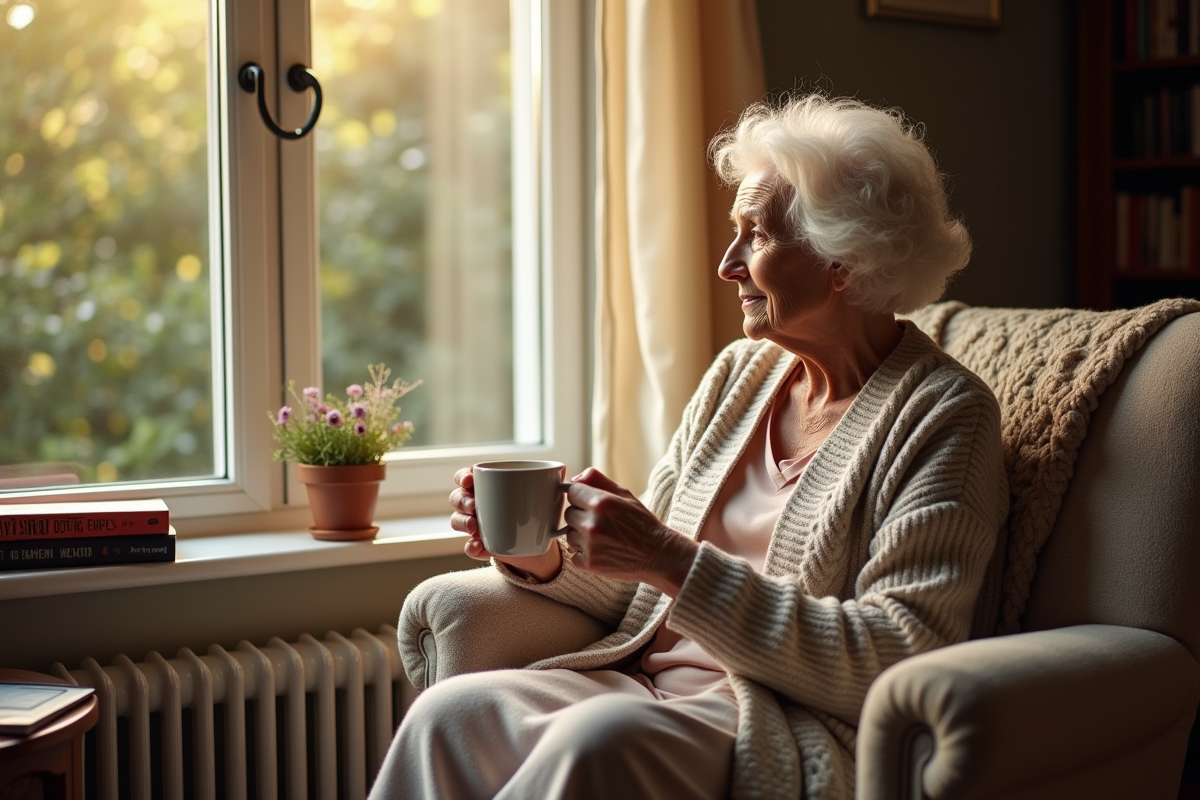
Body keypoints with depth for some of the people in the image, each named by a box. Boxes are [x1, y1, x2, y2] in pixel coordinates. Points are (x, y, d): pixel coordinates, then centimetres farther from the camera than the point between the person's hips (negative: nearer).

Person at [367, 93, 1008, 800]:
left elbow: (892, 669, -17)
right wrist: (544, 560, -3)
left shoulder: (944, 416, -6)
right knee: (450, 710, -21)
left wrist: (676, 562, -21)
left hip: (803, 735, -6)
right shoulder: (740, 372, 14)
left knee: (600, 739, -35)